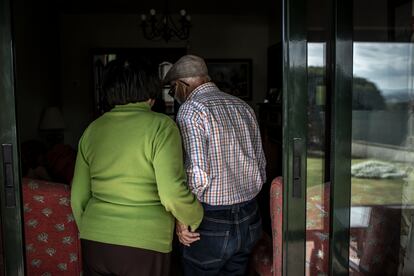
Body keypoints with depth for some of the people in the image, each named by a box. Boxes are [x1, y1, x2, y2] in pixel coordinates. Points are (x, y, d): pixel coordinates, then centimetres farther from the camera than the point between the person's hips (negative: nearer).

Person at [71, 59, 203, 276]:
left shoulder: (92, 129, 5)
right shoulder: (160, 126, -10)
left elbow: (78, 198, 8)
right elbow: (173, 194, -19)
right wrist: (194, 219, 0)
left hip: (94, 244, 5)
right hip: (144, 246, -4)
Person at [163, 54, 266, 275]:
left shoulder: (191, 109, -14)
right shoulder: (243, 106, 8)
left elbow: (196, 173, -22)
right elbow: (261, 165, 10)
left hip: (210, 224, -7)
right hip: (250, 221, 7)